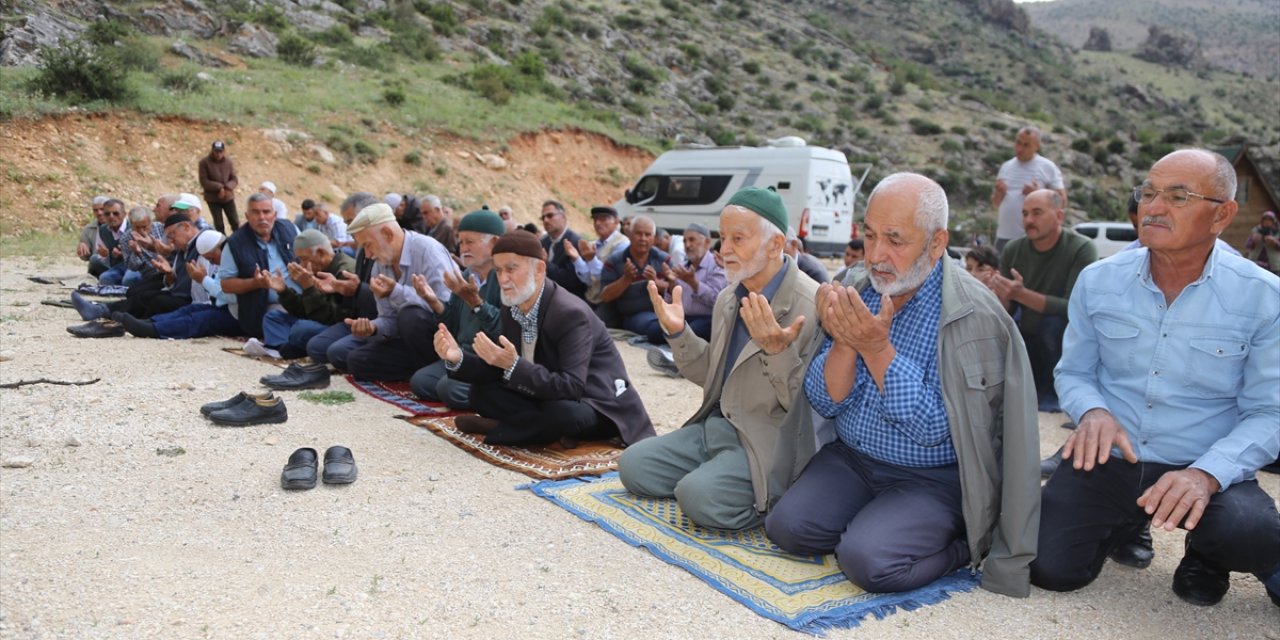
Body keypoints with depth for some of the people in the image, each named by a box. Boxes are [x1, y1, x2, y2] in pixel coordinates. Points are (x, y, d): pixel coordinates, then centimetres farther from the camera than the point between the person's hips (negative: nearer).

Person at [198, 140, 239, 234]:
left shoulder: (229, 162, -1)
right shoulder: (204, 162, -9)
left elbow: (234, 179, 0)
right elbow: (203, 181, -12)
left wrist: (228, 188, -21)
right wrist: (219, 187, -22)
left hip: (228, 197, 2)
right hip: (213, 199, -2)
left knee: (235, 222, 6)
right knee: (219, 224, 5)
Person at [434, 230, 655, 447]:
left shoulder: (571, 313, -26)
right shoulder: (512, 309, -1)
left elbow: (571, 388, -33)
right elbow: (500, 370, 0)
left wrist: (514, 365, -42)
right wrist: (458, 358, -18)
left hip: (595, 406, -7)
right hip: (549, 397, 7)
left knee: (562, 413, -39)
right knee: (482, 392, -6)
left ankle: (497, 428, -13)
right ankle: (553, 429, -13)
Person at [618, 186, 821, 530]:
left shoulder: (812, 306, -18)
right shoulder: (728, 298, 8)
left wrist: (778, 351, -34)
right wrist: (678, 332, 0)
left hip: (769, 439, -8)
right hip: (715, 425, 8)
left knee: (700, 495, -29)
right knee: (632, 465, 1)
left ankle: (770, 495, -1)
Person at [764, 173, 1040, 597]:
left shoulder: (972, 316, -18)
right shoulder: (856, 291, -1)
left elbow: (933, 428, -22)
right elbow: (825, 403, -5)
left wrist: (877, 349, -28)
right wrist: (845, 341, -23)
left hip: (931, 478, -5)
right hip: (851, 459, 5)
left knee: (868, 561, -25)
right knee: (786, 526, -13)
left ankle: (963, 545, 2)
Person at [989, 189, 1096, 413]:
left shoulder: (1082, 249, -18)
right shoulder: (1013, 250, -5)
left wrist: (1022, 294, -39)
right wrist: (1002, 296, -28)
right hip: (1027, 339, 5)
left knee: (1055, 322, -34)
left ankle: (1052, 392, -10)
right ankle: (1036, 385, 13)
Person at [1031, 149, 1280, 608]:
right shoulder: (1098, 281, -1)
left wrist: (1207, 473, -26)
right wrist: (1093, 412, -17)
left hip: (1203, 469, -2)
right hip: (1107, 460, 3)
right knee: (1050, 568, -13)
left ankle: (1206, 554, 7)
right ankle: (1125, 525, 23)